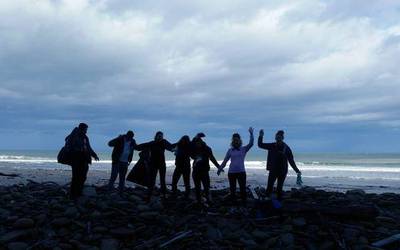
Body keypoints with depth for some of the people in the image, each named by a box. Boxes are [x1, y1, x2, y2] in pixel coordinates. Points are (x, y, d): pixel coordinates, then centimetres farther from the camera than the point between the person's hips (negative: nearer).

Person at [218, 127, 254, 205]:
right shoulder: (230, 150, 4)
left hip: (241, 172, -1)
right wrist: (220, 169, 10)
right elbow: (225, 161, 9)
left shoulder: (244, 149, 2)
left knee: (243, 189, 0)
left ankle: (244, 204, 11)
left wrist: (251, 134, -23)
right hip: (231, 172, 1)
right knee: (232, 189, 10)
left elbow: (251, 143, -13)